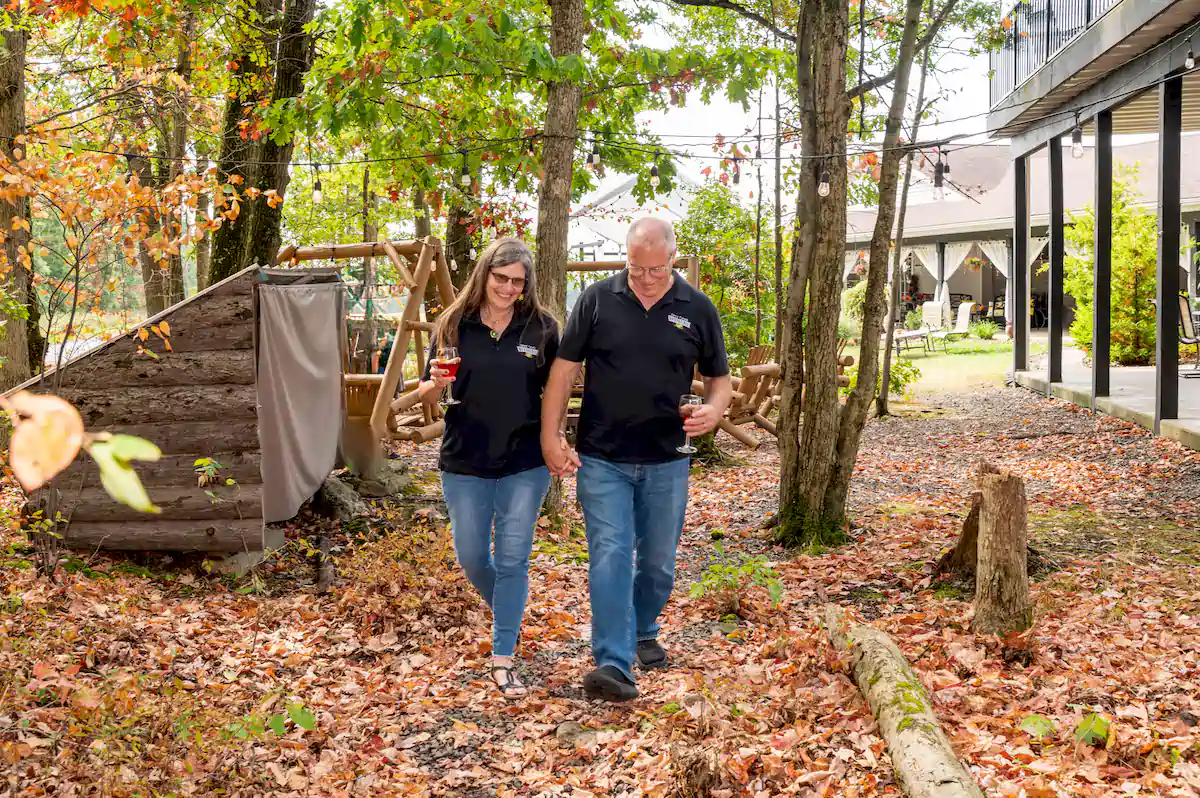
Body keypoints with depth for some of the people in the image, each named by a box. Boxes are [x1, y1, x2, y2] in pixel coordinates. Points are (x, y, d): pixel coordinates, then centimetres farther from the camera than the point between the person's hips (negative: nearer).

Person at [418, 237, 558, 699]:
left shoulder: (542, 329, -1)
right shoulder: (453, 326, 0)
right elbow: (426, 395, 6)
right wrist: (436, 384, -17)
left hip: (525, 464, -1)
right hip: (465, 463, 1)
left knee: (512, 560, 1)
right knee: (472, 557, 10)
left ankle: (503, 660, 9)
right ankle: (503, 610, 40)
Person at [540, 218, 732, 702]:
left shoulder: (697, 309, 0)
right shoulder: (598, 300, -3)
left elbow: (720, 378, 8)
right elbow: (565, 368, 1)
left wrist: (714, 409, -15)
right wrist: (550, 436, -5)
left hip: (666, 462, 2)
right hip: (601, 460, -2)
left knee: (658, 561, 14)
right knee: (609, 557, -10)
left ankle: (643, 633, 39)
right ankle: (613, 664, -13)